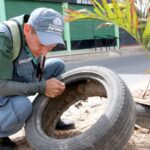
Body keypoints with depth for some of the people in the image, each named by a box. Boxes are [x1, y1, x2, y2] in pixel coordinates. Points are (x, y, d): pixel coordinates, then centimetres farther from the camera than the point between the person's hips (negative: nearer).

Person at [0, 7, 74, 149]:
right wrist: (42, 87, -30)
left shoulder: (37, 36, -10)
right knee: (22, 107, -37)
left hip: (17, 88, 7)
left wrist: (47, 86, -14)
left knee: (57, 65, -1)